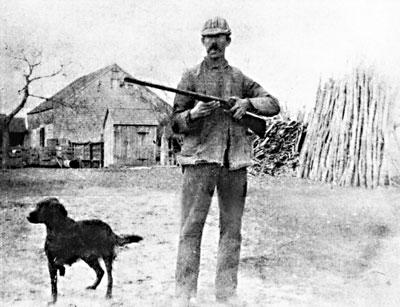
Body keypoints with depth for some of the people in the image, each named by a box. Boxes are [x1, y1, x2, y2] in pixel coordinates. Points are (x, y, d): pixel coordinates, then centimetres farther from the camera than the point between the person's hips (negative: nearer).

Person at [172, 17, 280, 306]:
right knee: (191, 228, -5)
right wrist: (194, 114, -15)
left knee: (232, 230, 7)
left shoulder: (240, 78, 15)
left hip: (235, 162, 3)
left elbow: (273, 104, 12)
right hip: (200, 158, -3)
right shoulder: (191, 77, 9)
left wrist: (247, 102, -6)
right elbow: (176, 123, 6)